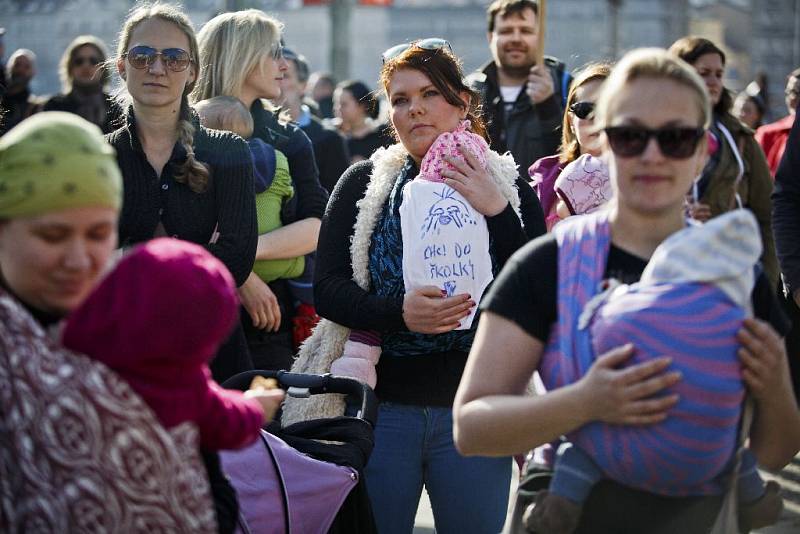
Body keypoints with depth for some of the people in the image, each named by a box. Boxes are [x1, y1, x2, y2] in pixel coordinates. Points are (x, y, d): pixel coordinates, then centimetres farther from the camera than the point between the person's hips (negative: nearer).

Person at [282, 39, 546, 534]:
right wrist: (399, 313, -21)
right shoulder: (363, 183, 4)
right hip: (379, 405, 0)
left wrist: (497, 212, -14)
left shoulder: (507, 186, 3)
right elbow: (328, 289, -3)